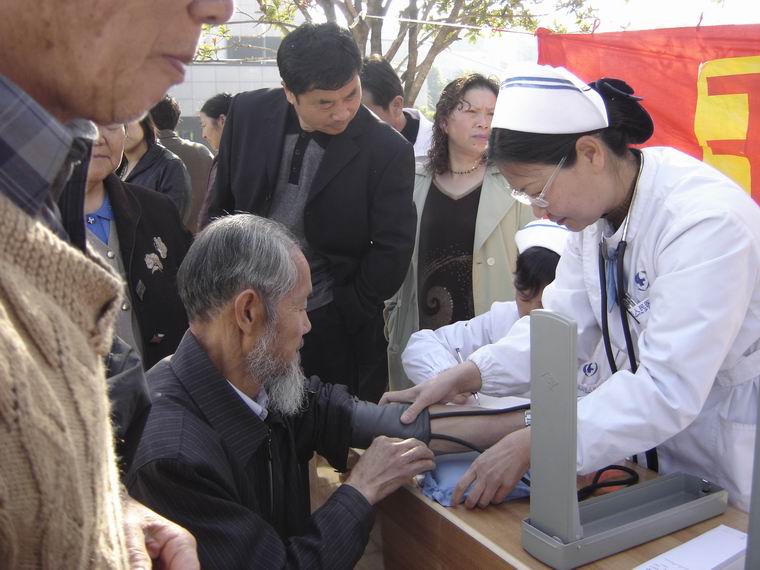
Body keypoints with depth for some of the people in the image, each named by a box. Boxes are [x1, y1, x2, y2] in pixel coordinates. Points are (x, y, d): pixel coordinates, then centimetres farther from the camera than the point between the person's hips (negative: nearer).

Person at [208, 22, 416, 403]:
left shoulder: (388, 151, -13)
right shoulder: (247, 114, -4)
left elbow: (392, 252, -9)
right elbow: (221, 205, 7)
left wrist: (343, 317, -7)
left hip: (333, 329, -2)